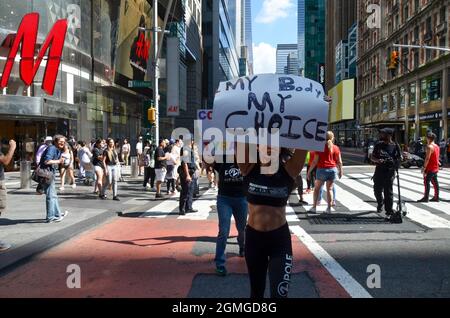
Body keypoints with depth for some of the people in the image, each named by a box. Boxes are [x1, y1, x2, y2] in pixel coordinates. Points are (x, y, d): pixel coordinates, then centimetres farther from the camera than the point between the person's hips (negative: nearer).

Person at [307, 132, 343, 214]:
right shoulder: (336, 148, 3)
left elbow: (315, 161, -7)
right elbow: (339, 162, 5)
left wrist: (309, 171, 0)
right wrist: (340, 171, 19)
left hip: (322, 169, -2)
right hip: (333, 169, 2)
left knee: (317, 188, 10)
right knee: (330, 189, 8)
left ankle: (314, 207, 9)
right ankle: (329, 208, 7)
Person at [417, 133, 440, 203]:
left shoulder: (429, 146, -15)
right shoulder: (437, 146, 14)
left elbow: (427, 158, -21)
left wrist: (424, 167, -19)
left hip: (430, 168, -9)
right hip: (435, 168, 9)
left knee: (427, 182, -6)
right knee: (435, 182, 12)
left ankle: (426, 198, -6)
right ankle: (436, 197, 16)